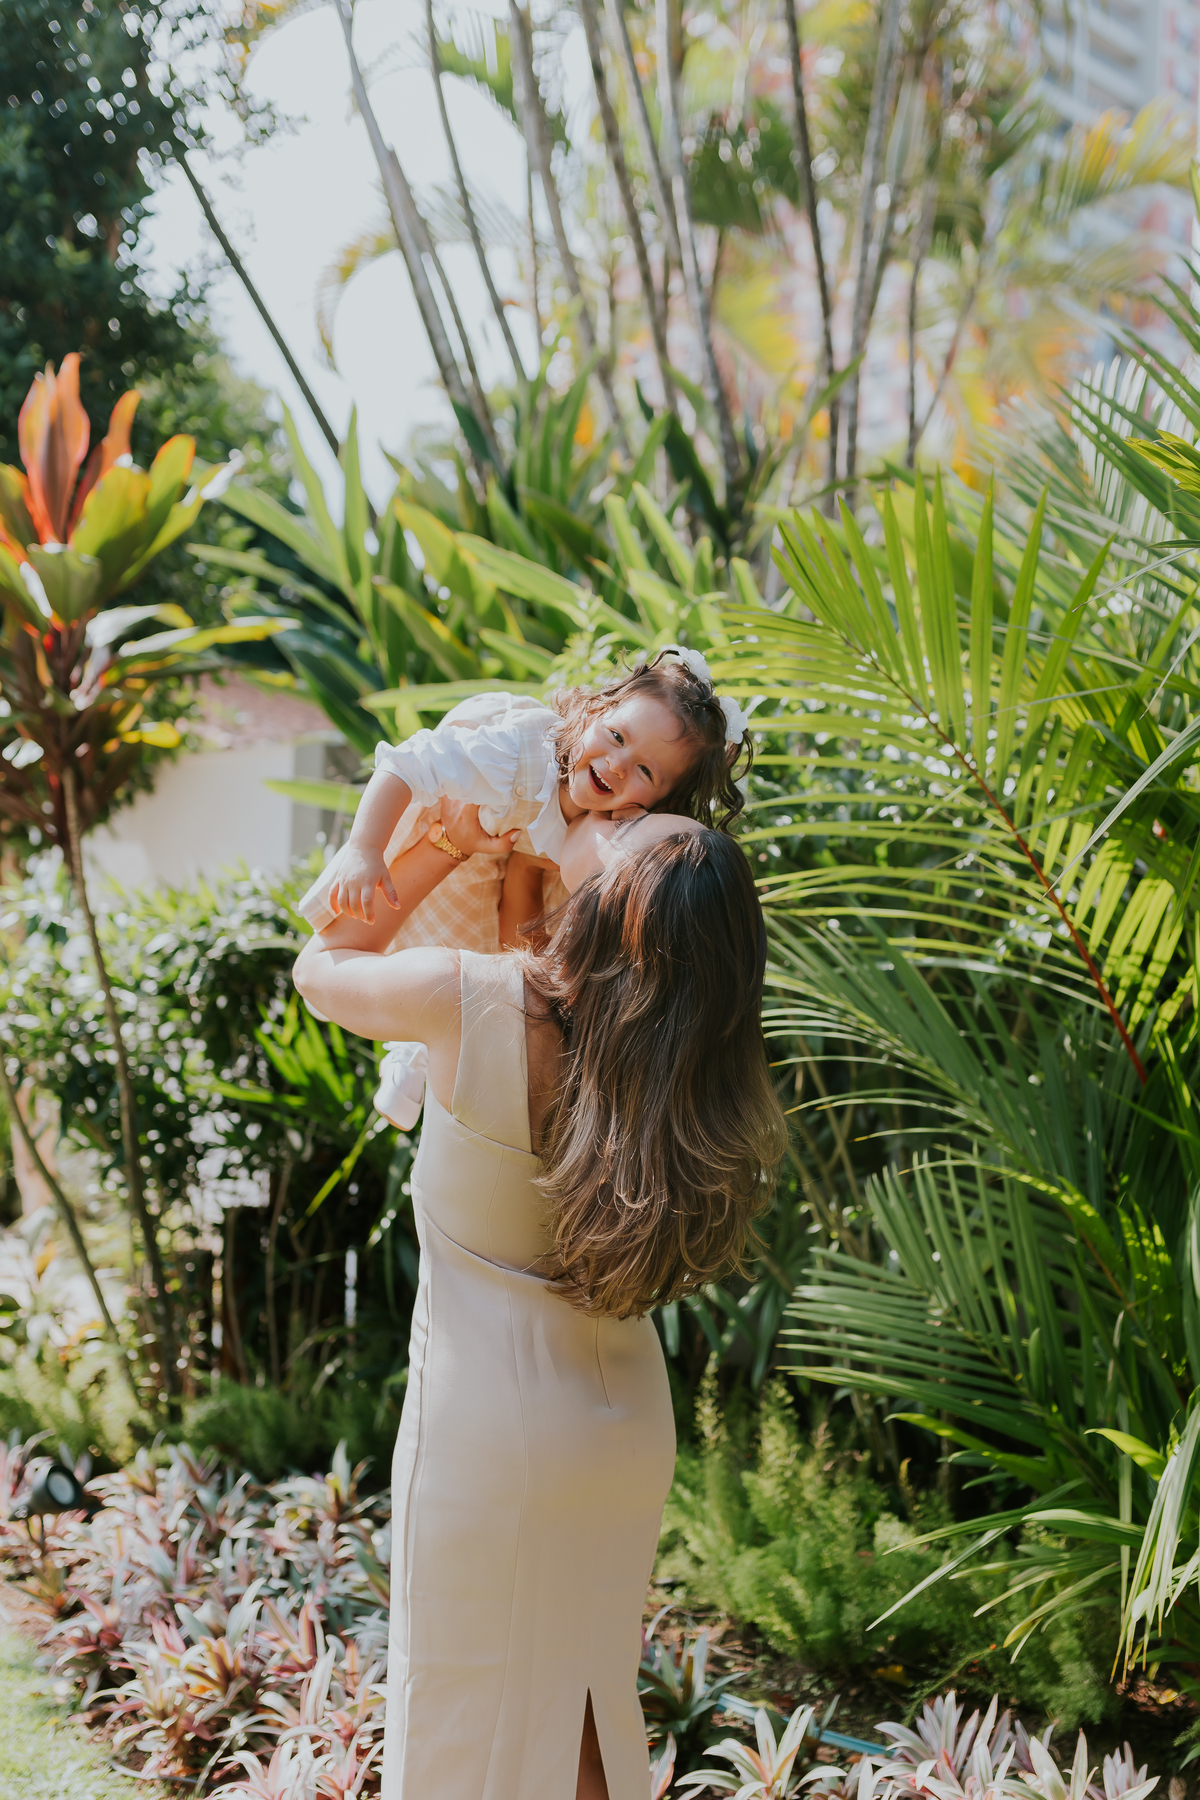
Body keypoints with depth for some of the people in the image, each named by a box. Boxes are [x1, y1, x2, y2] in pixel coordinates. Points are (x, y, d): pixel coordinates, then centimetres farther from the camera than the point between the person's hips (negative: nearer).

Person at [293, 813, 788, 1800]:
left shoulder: (475, 1003, -22)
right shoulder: (689, 1053, -9)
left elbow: (324, 965, 0)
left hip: (489, 1421, -4)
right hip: (627, 1419, 5)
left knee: (465, 1705, 13)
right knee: (586, 1695, 22)